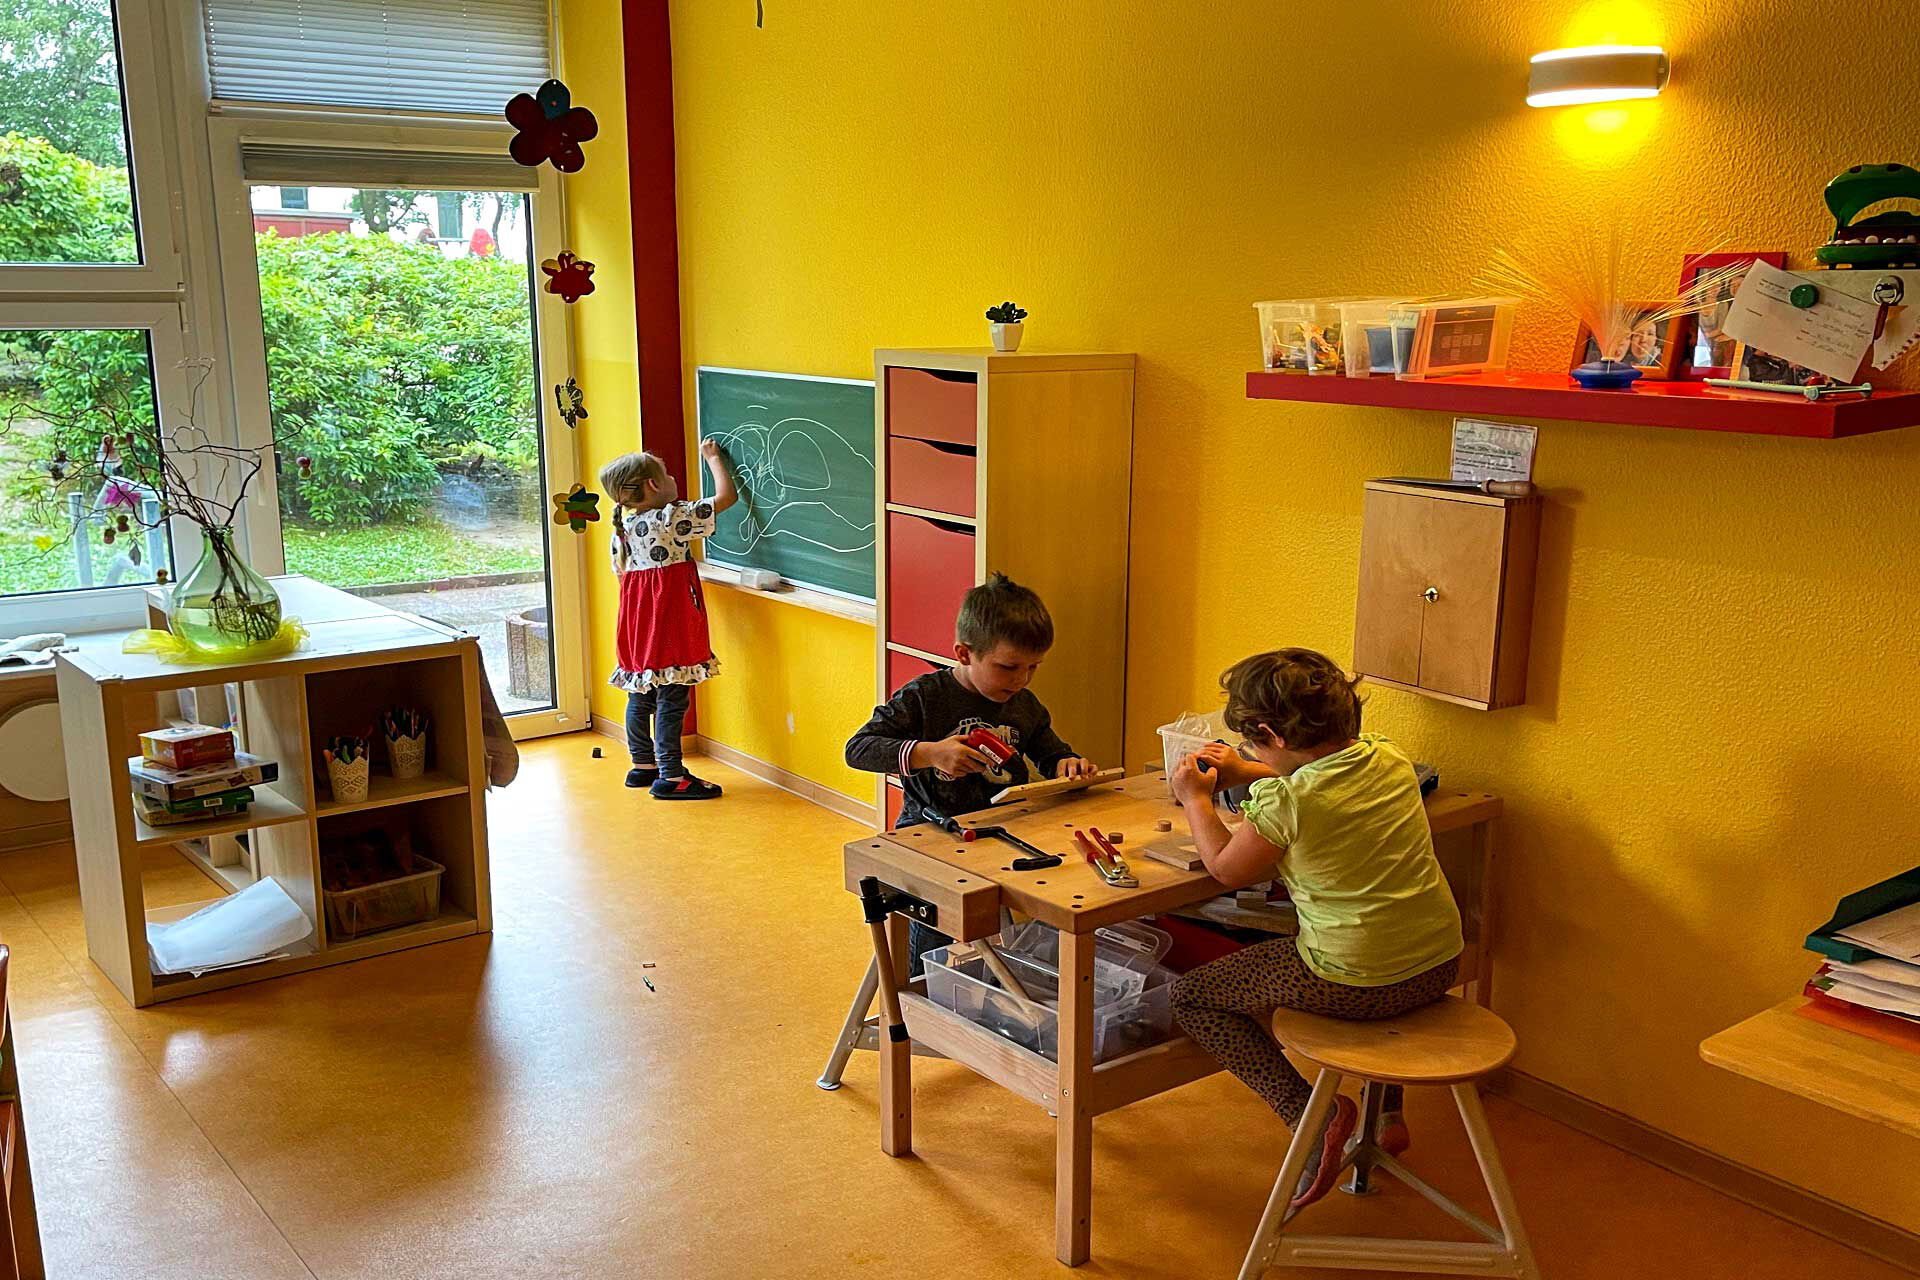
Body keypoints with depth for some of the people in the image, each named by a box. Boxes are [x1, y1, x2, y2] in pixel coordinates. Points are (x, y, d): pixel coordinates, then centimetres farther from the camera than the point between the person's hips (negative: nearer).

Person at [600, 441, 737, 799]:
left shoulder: (623, 529, 7)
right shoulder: (673, 518, -14)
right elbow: (725, 497, -12)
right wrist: (713, 457, 2)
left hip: (638, 625, 8)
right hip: (671, 621, -8)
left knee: (641, 696, 16)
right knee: (672, 699, -4)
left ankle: (643, 766, 28)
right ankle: (670, 777, -1)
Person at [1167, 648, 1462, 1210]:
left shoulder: (1285, 801, -19)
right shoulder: (1390, 759, 1)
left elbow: (1227, 869, -2)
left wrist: (1195, 798, 11)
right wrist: (1247, 774, 23)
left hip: (1354, 984, -7)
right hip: (1439, 965, 7)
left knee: (1191, 995, 8)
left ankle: (1311, 1112, -3)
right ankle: (1388, 1109, 40)